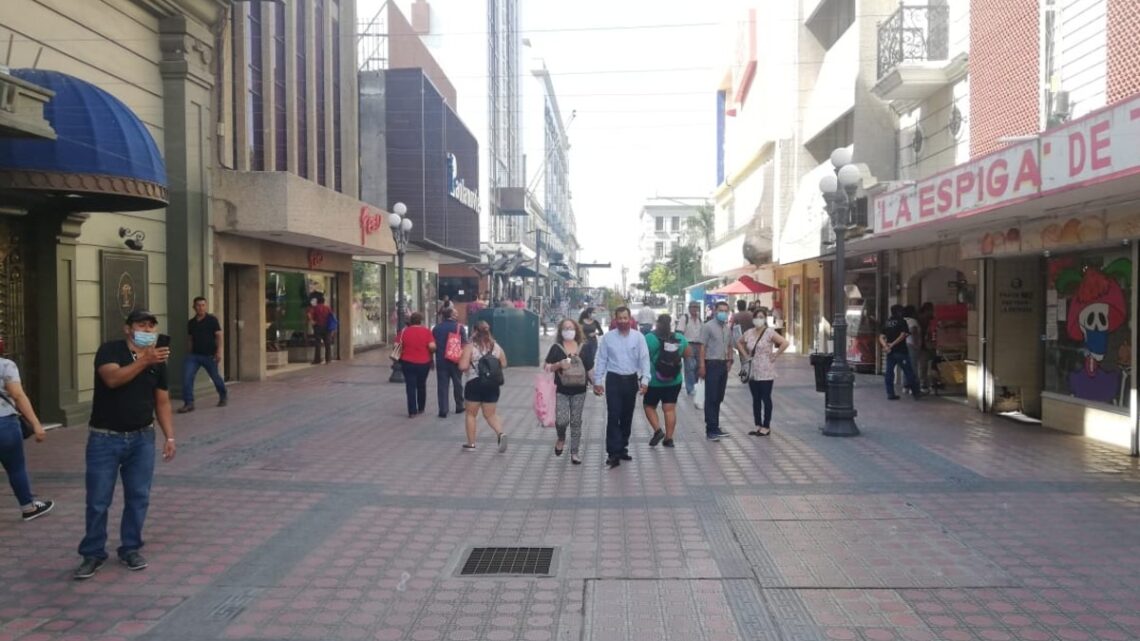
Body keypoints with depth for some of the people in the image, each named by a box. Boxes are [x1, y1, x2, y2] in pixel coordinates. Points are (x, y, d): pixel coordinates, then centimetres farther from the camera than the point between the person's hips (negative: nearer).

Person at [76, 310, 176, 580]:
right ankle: (93, 553, 18)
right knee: (98, 500, 3)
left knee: (138, 497, 7)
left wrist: (169, 437, 2)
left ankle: (131, 548, 22)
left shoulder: (158, 361, 5)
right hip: (104, 438, -3)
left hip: (142, 438, 4)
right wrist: (144, 361, -34)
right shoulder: (110, 350, -8)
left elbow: (162, 402, 8)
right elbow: (112, 378, -27)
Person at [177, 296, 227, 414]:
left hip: (209, 355, -3)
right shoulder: (191, 322, 7)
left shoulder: (212, 320, -6)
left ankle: (223, 397, 35)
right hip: (194, 355, 3)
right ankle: (188, 403, -8)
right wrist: (188, 354, 14)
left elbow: (218, 336, -10)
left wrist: (219, 351, -19)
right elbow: (189, 339, 15)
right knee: (187, 377, -12)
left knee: (215, 377, 10)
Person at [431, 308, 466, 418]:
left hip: (441, 361, 1)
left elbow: (432, 345, 6)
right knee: (457, 384, 14)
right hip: (456, 360, -1)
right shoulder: (459, 327, -6)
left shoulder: (436, 328, 2)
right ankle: (459, 407, 24)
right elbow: (464, 344, -8)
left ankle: (443, 410, -2)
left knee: (442, 385, 2)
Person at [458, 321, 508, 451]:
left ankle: (471, 443, 18)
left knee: (471, 414, 13)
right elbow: (503, 365, 8)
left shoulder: (470, 347, -10)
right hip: (492, 384, 3)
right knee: (490, 414, 14)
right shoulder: (496, 346, 2)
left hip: (475, 384, -3)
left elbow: (463, 367, -17)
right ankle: (501, 433, -10)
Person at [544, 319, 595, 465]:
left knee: (576, 422, 7)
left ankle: (575, 452, 18)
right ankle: (561, 438, 21)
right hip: (561, 391, -2)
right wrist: (559, 364, -18)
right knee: (561, 420, -12)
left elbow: (590, 367, 9)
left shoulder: (584, 347, 4)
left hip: (579, 391, 2)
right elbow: (547, 367, 0)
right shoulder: (556, 348, -1)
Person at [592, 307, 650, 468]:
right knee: (613, 416, -7)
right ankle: (613, 452, -6)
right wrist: (598, 381, -4)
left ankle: (622, 448, 26)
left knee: (627, 417, 12)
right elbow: (601, 360, 0)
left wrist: (645, 380, -11)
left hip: (631, 380, 2)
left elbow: (644, 359, -3)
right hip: (613, 379, -2)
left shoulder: (638, 337, -2)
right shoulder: (607, 338, -2)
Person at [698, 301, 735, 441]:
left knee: (718, 398, 10)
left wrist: (729, 361, 10)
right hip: (712, 364, -7)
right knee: (711, 399, -6)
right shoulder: (708, 327, -6)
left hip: (723, 364, 7)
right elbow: (703, 347, -10)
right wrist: (702, 365, -15)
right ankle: (712, 430, -6)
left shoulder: (728, 329, 15)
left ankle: (713, 428, 18)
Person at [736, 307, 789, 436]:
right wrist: (745, 355, 11)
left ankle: (766, 427, 7)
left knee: (766, 399, 1)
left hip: (766, 372, -6)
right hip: (752, 371, 6)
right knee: (756, 399, 11)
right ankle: (758, 425, 19)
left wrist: (775, 355, -15)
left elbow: (784, 343, -19)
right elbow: (739, 343, 23)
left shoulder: (769, 332, -10)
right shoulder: (749, 333, 7)